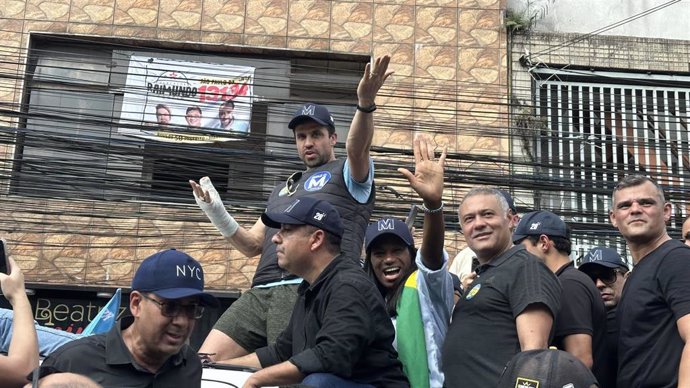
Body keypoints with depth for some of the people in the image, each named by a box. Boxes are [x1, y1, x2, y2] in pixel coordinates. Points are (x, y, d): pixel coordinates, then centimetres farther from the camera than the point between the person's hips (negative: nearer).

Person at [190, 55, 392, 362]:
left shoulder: (348, 174, 11)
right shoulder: (283, 188, 31)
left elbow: (357, 148, -14)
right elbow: (253, 245, 28)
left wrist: (365, 103, -34)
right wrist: (216, 213, 12)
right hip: (262, 291, 7)